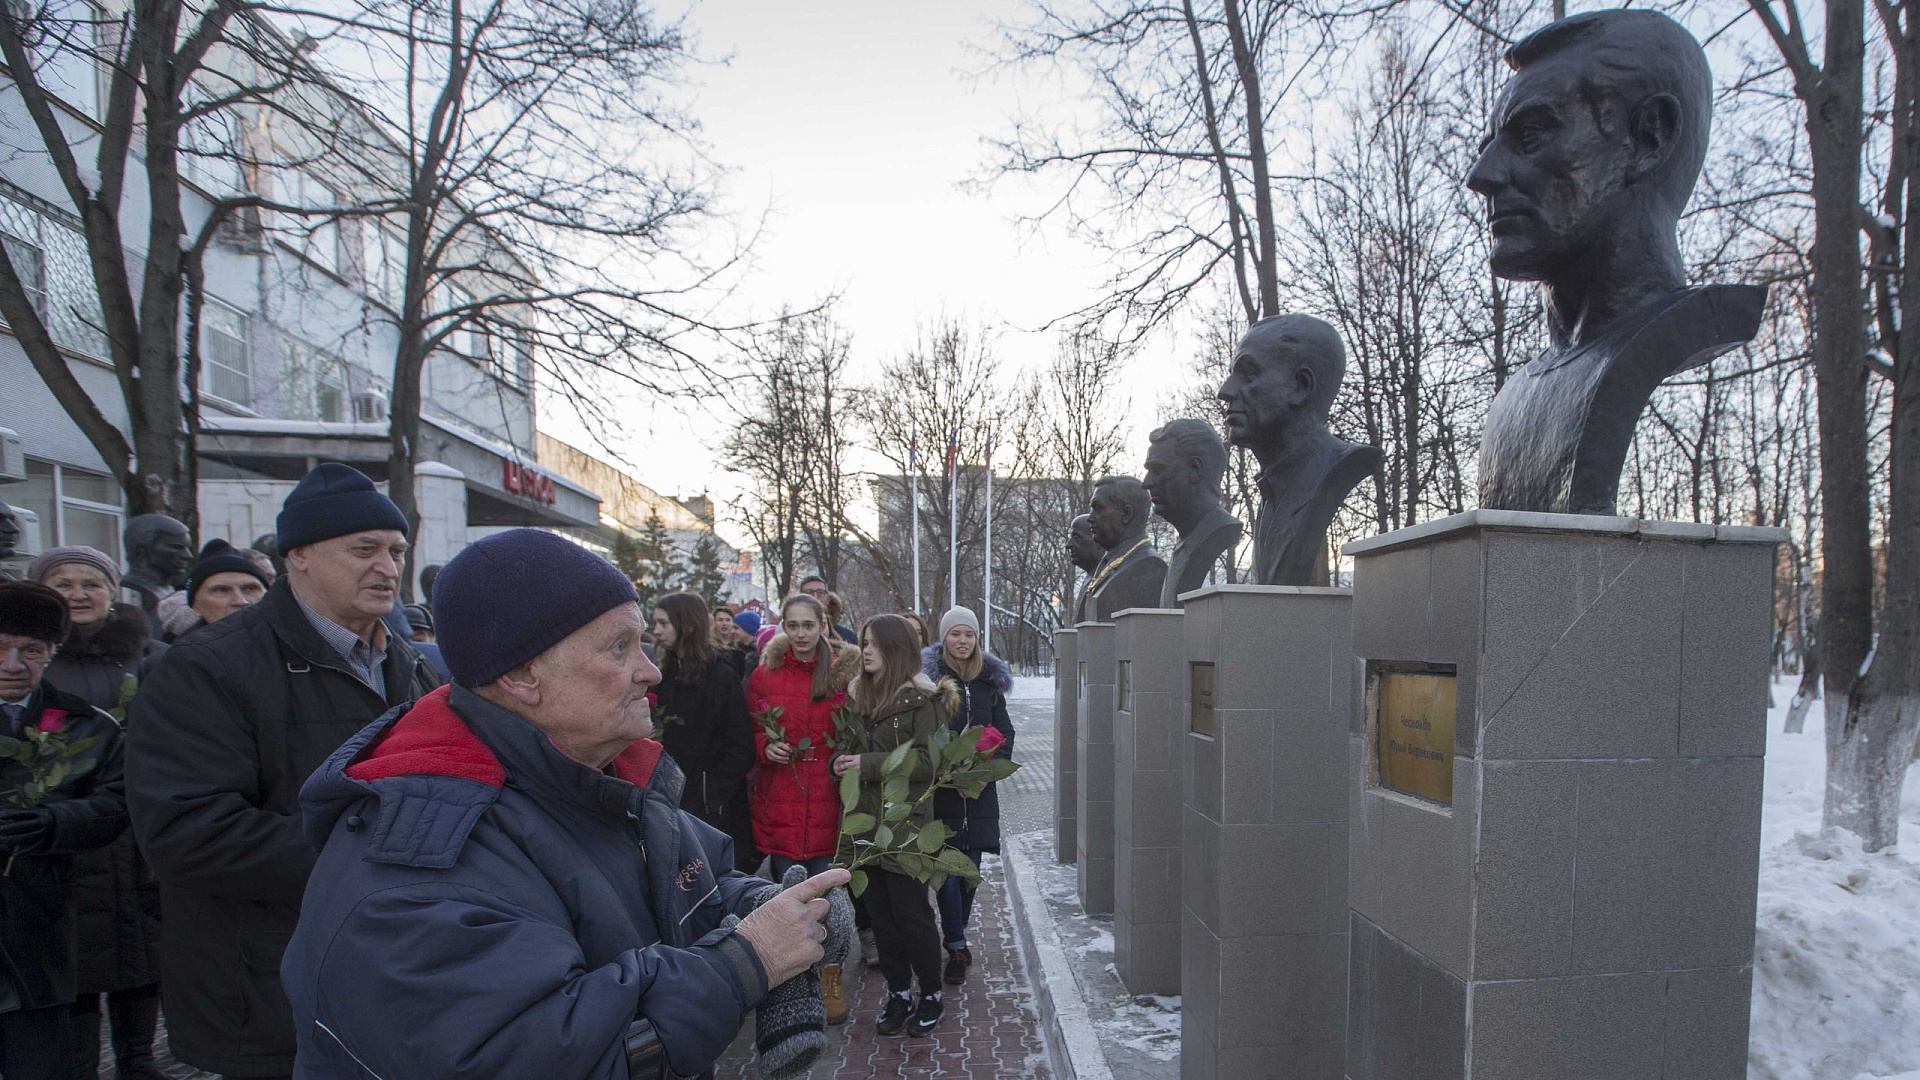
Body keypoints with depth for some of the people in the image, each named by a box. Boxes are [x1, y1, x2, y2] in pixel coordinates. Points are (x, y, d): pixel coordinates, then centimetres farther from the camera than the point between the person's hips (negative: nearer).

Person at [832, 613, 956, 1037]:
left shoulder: (919, 698, -10)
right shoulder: (858, 694, 11)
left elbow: (927, 761, -16)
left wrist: (867, 764, -17)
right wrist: (841, 762, -1)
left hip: (905, 821, -6)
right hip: (864, 819, 6)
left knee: (912, 914, 1)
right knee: (880, 915, 11)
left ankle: (931, 997, 20)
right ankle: (898, 994, 26)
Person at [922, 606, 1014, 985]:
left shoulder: (991, 681, 8)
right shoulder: (927, 676, -5)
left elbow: (1005, 733, 11)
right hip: (940, 788, -4)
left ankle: (954, 936, 28)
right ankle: (958, 946, 7)